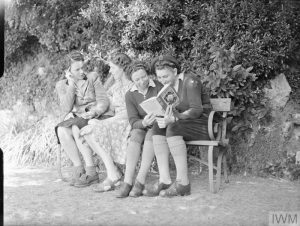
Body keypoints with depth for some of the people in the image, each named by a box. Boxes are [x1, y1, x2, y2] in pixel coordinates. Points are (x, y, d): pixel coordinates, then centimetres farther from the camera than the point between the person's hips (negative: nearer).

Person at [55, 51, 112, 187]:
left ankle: (91, 172, -30)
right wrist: (71, 84, -10)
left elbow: (104, 101, -1)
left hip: (97, 118, -2)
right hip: (75, 121, 2)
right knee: (62, 130, -30)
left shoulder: (93, 78, 7)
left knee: (76, 129, -33)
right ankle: (78, 169, -23)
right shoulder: (61, 85, 8)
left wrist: (94, 112, -22)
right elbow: (66, 109, -7)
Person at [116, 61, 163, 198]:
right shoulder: (130, 95, -3)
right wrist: (144, 122, -32)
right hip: (141, 127, 2)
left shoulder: (159, 87, -9)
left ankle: (140, 181, -35)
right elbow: (133, 121, -9)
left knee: (150, 136, -33)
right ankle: (127, 182, -34)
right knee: (135, 137, -30)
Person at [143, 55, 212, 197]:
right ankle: (165, 180, -24)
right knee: (157, 126, -19)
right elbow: (169, 111, 4)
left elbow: (197, 110, -20)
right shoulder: (167, 85, 10)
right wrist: (165, 119, -20)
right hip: (183, 125, 7)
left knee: (173, 128, -32)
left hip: (202, 124, -7)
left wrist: (174, 118, -34)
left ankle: (183, 183, -28)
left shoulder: (190, 81, -13)